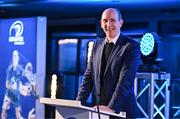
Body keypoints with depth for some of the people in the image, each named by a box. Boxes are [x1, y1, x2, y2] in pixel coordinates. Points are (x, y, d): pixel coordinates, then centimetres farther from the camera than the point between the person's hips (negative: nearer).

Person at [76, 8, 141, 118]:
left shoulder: (131, 46, -9)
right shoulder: (97, 44, 9)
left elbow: (125, 81, -18)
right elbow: (89, 76, 8)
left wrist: (111, 107, -25)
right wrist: (79, 103, -3)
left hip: (121, 110, -5)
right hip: (99, 110, 5)